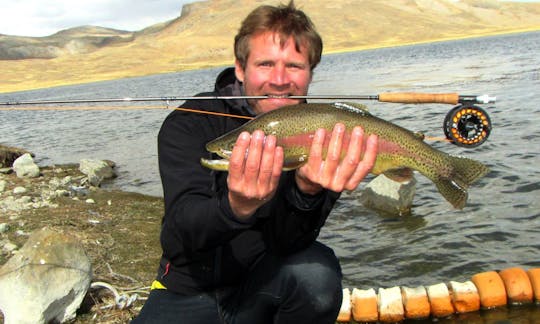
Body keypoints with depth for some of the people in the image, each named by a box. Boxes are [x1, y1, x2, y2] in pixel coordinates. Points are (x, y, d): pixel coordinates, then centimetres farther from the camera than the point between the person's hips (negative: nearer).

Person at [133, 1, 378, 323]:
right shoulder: (189, 123, -12)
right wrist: (237, 207, -46)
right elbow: (185, 227, -25)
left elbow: (287, 243, -21)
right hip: (188, 292, 0)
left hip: (265, 285, 0)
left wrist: (308, 192, -42)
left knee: (316, 271, -29)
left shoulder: (318, 137, -10)